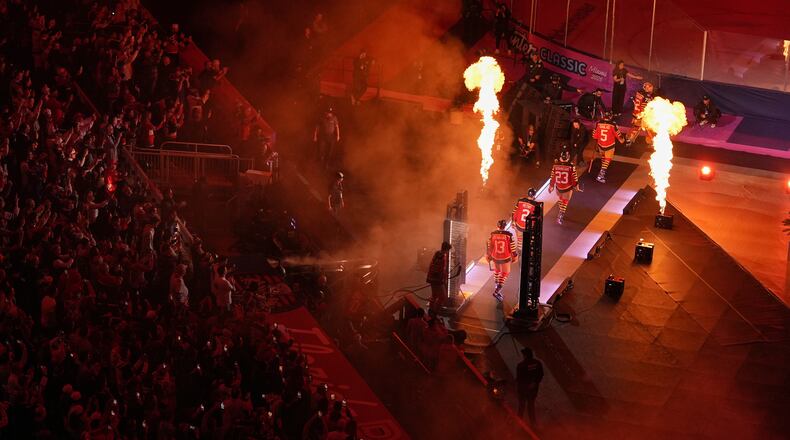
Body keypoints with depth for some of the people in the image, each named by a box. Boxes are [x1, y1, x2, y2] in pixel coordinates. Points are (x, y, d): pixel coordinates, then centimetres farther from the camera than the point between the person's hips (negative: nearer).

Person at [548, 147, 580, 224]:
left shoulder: (555, 165, -15)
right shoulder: (571, 167, -22)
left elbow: (552, 177, -5)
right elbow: (574, 178, -11)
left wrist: (551, 186, 10)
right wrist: (576, 186, 8)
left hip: (558, 187, 3)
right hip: (567, 188, -3)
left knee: (561, 199, 30)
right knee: (565, 202, 15)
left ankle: (561, 213, 43)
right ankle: (560, 216, 6)